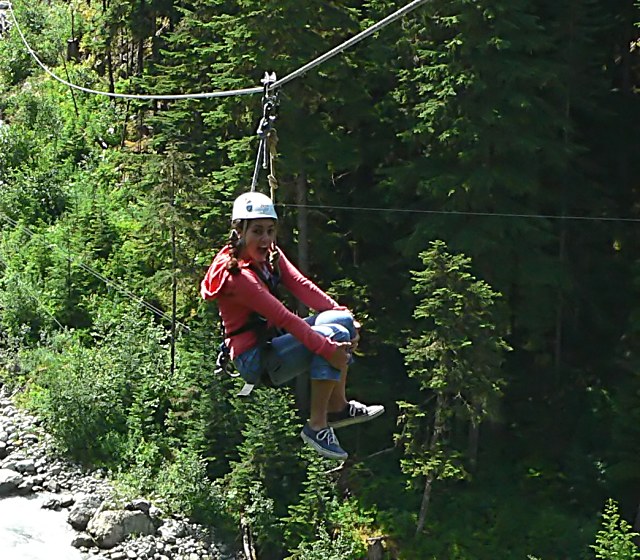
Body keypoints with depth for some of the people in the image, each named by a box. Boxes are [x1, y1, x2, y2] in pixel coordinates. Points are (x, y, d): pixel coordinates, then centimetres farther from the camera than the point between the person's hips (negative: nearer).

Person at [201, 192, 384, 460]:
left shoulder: (270, 254, 5)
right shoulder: (237, 274, -23)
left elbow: (302, 286, -4)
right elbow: (282, 317, -29)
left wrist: (344, 314, -16)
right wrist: (327, 347, -32)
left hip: (273, 339, 9)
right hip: (253, 358, -9)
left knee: (341, 320, -4)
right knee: (334, 334, -23)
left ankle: (338, 406, 2)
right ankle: (317, 425, -19)